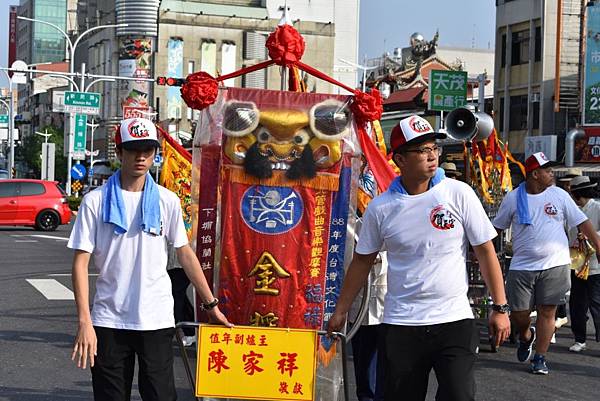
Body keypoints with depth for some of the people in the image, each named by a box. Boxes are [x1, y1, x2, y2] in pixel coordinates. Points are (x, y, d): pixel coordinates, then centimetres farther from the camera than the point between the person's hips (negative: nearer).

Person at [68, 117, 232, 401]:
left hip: (156, 320, 1)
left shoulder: (167, 201, 4)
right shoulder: (96, 201, -2)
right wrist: (84, 321, -12)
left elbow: (185, 253, 11)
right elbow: (81, 262, -4)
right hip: (109, 321, -1)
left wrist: (211, 305, 10)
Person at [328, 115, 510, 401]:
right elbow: (362, 261, 11)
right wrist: (340, 312, 12)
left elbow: (485, 251, 0)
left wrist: (500, 308, -2)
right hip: (400, 326, 1)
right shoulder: (380, 208, 0)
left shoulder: (458, 193, -3)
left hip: (455, 321, -1)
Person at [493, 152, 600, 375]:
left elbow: (581, 222, 7)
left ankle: (540, 358, 10)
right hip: (522, 266, 0)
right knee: (518, 314, 1)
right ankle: (526, 336, 34)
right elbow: (497, 227, 10)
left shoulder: (559, 195, 3)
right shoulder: (513, 198, 1)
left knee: (547, 312, 0)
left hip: (554, 265, 0)